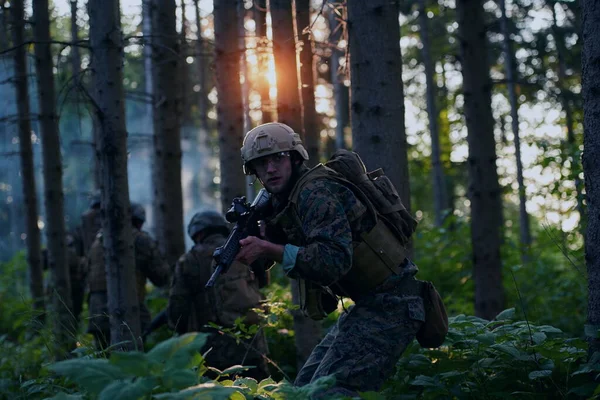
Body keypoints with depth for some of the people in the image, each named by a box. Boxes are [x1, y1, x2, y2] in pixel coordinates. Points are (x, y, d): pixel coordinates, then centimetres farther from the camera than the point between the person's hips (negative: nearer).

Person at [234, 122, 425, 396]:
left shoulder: (316, 192, -16)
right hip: (366, 305, 11)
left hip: (390, 306, -11)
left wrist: (270, 250, -32)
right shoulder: (285, 203, 13)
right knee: (305, 387, 12)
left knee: (329, 391, -20)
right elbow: (302, 264, 14)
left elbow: (334, 261, -28)